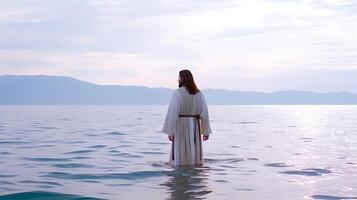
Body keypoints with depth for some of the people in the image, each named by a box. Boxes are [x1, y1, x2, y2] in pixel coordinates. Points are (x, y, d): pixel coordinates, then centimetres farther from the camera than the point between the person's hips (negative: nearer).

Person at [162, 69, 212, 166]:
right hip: (194, 127, 4)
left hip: (180, 126, -4)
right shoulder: (199, 94, 3)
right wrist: (206, 131, 8)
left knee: (179, 158, 1)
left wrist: (170, 131, -11)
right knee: (194, 155, 9)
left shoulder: (177, 93, -11)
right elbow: (204, 113, 2)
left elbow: (172, 113, -15)